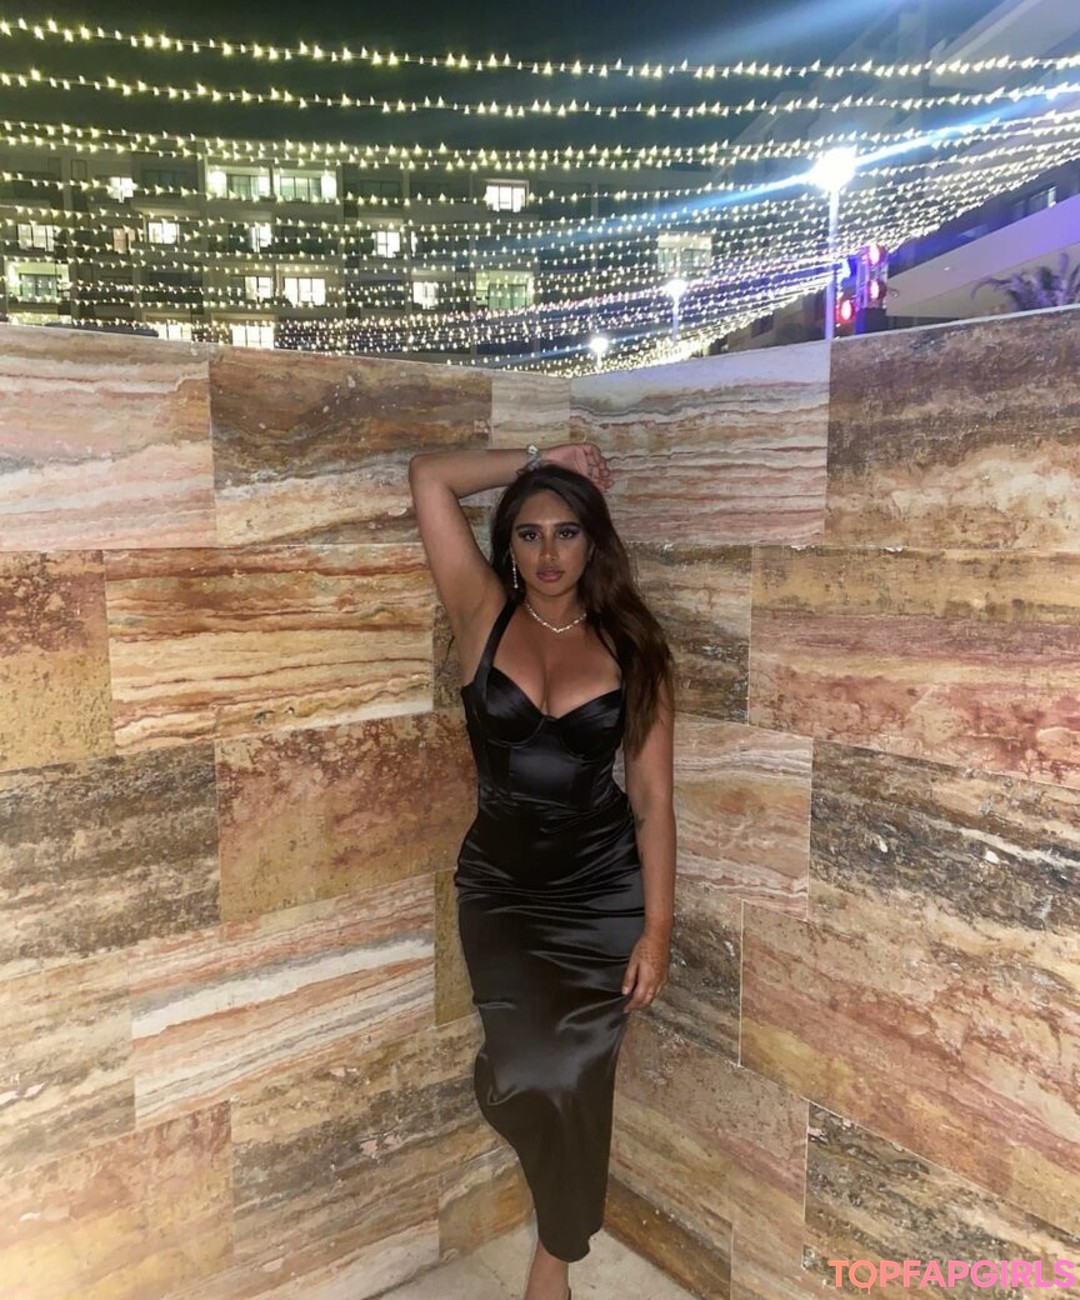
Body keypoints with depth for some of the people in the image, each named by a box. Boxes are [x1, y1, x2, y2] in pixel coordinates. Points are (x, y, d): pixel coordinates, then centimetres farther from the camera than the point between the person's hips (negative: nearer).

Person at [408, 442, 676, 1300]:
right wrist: (540, 460, -3)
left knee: (576, 1071, 2)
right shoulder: (484, 615, -3)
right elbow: (429, 478, -9)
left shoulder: (632, 646, -3)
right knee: (532, 1072, -14)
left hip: (607, 889, 0)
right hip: (501, 886, 0)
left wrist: (657, 928, -8)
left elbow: (652, 796, -5)